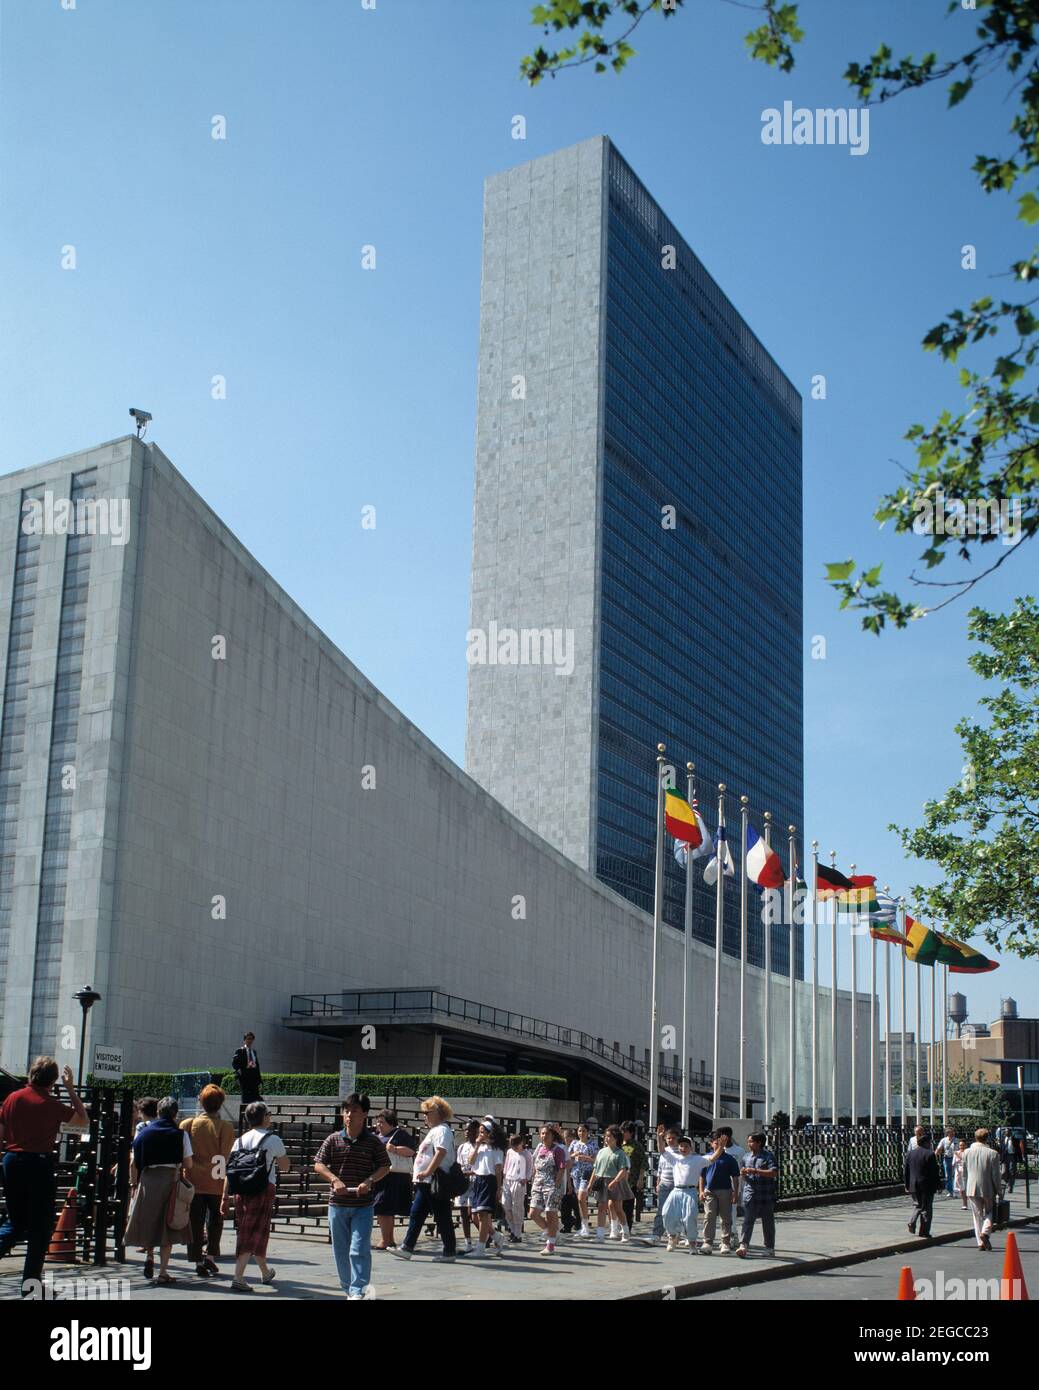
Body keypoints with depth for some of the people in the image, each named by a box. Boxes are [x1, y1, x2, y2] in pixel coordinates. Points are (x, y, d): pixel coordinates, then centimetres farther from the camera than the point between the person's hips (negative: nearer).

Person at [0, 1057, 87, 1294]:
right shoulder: (52, 1105, -9)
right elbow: (83, 1121, 5)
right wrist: (70, 1089, 5)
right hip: (40, 1165, -4)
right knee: (40, 1229, 7)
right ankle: (30, 1286, 10)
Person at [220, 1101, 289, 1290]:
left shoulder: (240, 1140, 10)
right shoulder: (273, 1139, -3)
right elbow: (285, 1167, 6)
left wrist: (225, 1198, 8)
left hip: (241, 1190, 5)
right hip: (263, 1189, -5)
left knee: (253, 1233, 18)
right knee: (254, 1234, -2)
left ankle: (266, 1272, 35)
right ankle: (238, 1278, -12)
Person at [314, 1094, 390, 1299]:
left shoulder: (373, 1141, -2)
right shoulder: (333, 1140, 2)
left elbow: (385, 1167, 2)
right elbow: (318, 1165, -1)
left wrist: (369, 1180, -16)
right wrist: (334, 1179, -17)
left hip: (363, 1205, -3)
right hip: (337, 1203, 3)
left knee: (359, 1249, -11)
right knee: (340, 1250, 13)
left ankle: (358, 1291, -9)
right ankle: (348, 1289, 28)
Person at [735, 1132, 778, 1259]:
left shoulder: (768, 1156, -5)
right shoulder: (746, 1157, 12)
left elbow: (774, 1172, -18)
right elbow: (742, 1174, 24)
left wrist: (756, 1171, -23)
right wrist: (743, 1174, -2)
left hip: (766, 1196, -3)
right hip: (750, 1195, 3)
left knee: (768, 1222, 7)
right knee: (747, 1221, -9)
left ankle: (770, 1248, 17)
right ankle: (743, 1246, -16)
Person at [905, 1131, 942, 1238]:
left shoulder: (910, 1154, 7)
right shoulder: (930, 1154, -11)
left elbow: (906, 1171, 9)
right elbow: (935, 1172, -11)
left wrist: (907, 1185, 15)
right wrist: (938, 1185, -3)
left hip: (913, 1186, 5)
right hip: (926, 1186, -5)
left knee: (918, 1205, 21)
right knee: (926, 1208, 3)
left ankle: (912, 1222, 0)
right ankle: (924, 1232, 3)